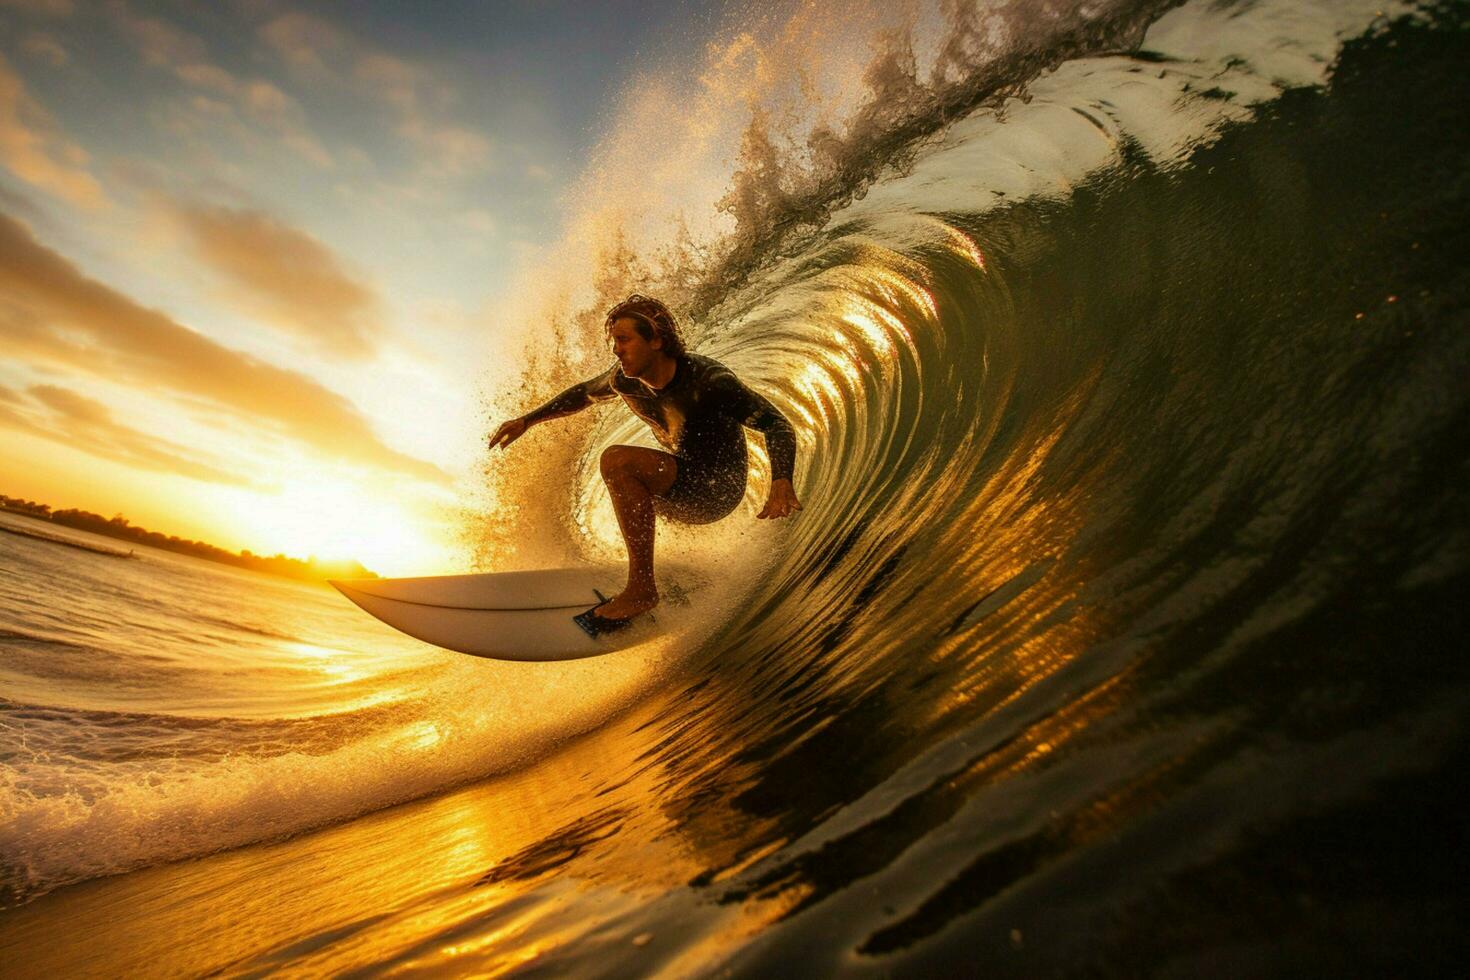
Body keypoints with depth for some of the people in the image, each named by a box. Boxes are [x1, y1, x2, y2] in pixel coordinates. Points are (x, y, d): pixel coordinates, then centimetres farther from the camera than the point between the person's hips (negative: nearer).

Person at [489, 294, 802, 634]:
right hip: (682, 487, 8)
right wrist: (527, 420, 17)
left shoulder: (709, 380, -25)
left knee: (618, 460, -24)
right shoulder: (625, 379, -4)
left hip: (719, 488, -8)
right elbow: (584, 393, 20)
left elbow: (778, 426, -28)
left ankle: (642, 588, -21)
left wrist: (782, 484, -46)